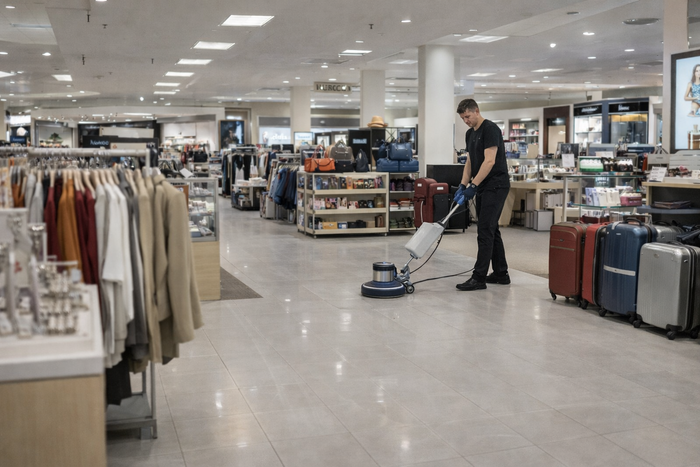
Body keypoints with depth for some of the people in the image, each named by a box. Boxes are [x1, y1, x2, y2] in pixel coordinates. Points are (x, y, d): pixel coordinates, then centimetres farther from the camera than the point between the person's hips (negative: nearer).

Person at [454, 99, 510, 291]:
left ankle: (479, 277, -11)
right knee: (490, 230, 13)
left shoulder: (490, 129, -15)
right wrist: (463, 185, 5)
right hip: (483, 187, 10)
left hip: (496, 186, -10)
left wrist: (473, 186, -24)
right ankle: (501, 273, 21)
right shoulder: (470, 134, 15)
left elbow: (490, 161, -22)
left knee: (485, 231, -12)